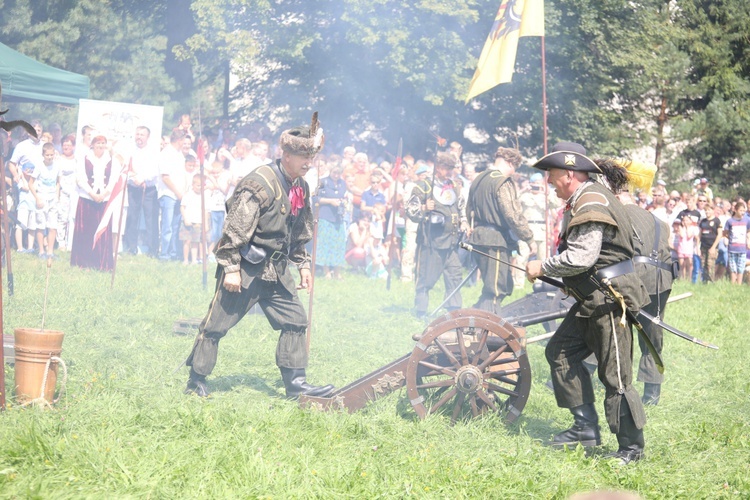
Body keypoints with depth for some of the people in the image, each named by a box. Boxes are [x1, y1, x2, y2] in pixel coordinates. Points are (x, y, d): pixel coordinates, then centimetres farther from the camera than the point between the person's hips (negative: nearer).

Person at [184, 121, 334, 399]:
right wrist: (230, 268, -21)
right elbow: (235, 229, -20)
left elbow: (300, 234, 21)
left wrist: (302, 264, 17)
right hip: (245, 268, -8)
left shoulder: (301, 188, 8)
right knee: (217, 323, -1)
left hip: (276, 269, 8)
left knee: (294, 319, 4)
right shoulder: (260, 184, -18)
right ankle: (196, 381, 9)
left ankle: (295, 382, 9)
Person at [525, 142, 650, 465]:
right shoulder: (580, 201, 15)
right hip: (591, 300, 11)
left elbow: (581, 257, -25)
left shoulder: (592, 202, -18)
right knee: (560, 352, 12)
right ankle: (586, 427, 16)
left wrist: (543, 267, -13)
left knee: (616, 377, -5)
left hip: (611, 301, -11)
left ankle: (632, 447, 3)